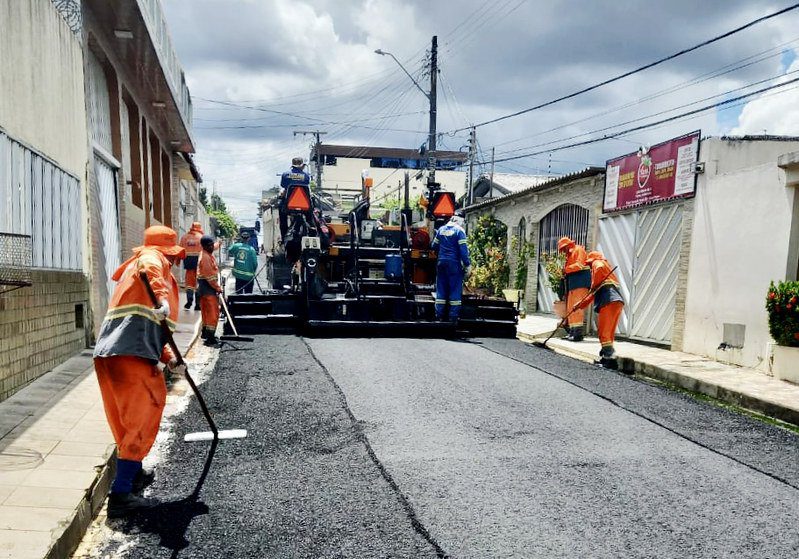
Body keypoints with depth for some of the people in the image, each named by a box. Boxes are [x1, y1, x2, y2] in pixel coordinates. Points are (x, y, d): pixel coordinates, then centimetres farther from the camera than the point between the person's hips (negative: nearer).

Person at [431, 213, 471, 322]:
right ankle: (453, 316, 0)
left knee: (441, 288, 11)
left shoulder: (441, 230, 9)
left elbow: (434, 246, 17)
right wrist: (467, 264, -10)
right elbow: (463, 249, -14)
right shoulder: (459, 231, -8)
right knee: (455, 288, 1)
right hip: (454, 264, -5)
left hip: (441, 263, 5)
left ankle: (439, 315, 12)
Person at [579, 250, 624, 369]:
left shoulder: (597, 263, 10)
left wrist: (594, 286, -9)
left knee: (604, 332, -7)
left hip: (609, 302, -9)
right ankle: (605, 357, 20)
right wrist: (583, 303, 34)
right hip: (617, 302, 9)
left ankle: (610, 358, -13)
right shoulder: (605, 266, 35)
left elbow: (599, 269, -20)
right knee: (609, 333, 14)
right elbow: (596, 292, 36)